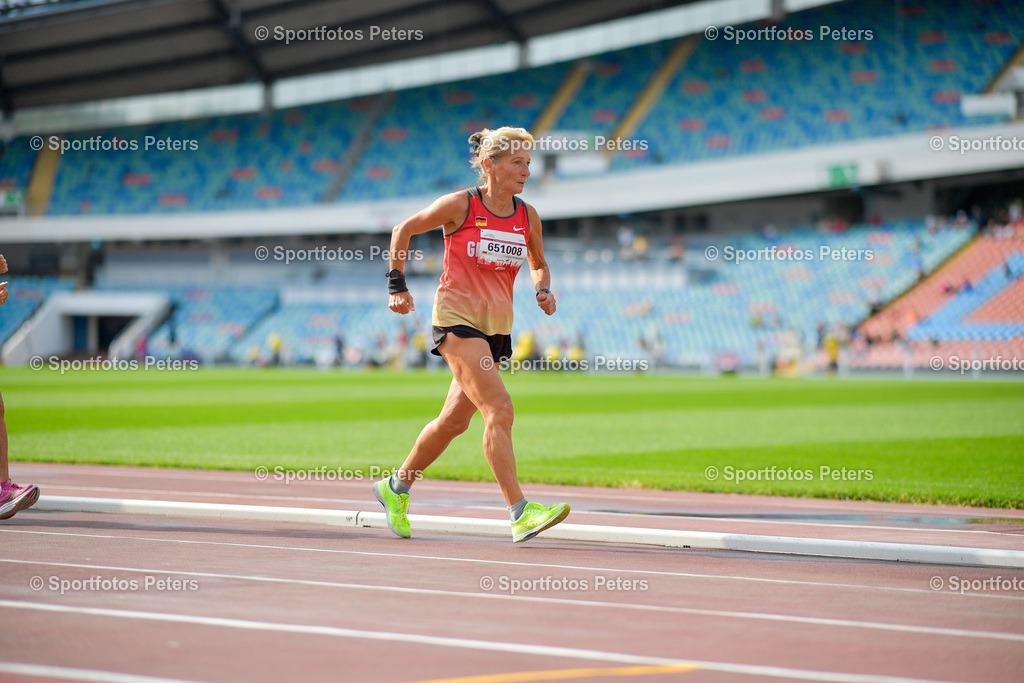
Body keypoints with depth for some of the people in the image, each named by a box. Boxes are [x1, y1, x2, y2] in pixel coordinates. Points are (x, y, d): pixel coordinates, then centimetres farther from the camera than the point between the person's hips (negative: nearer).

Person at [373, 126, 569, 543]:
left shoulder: (528, 217, 5)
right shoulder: (460, 206, -9)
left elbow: (539, 266, 21)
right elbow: (403, 230, 4)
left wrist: (543, 289, 0)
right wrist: (397, 285, 2)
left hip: (496, 327, 7)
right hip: (456, 319, -6)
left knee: (455, 420, 13)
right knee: (499, 410, -20)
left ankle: (396, 487, 35)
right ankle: (520, 514, -24)